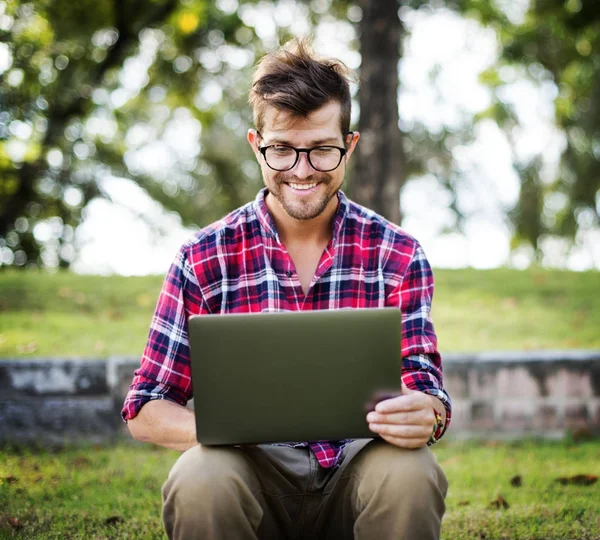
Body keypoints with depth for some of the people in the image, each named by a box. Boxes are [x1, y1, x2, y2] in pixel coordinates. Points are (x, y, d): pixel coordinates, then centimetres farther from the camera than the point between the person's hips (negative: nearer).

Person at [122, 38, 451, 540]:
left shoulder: (397, 255, 3)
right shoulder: (203, 258, 0)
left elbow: (425, 388, -3)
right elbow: (146, 410, 1)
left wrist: (424, 415, -30)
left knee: (409, 475, -32)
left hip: (355, 476, 1)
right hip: (258, 470, 0)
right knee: (200, 481, -33)